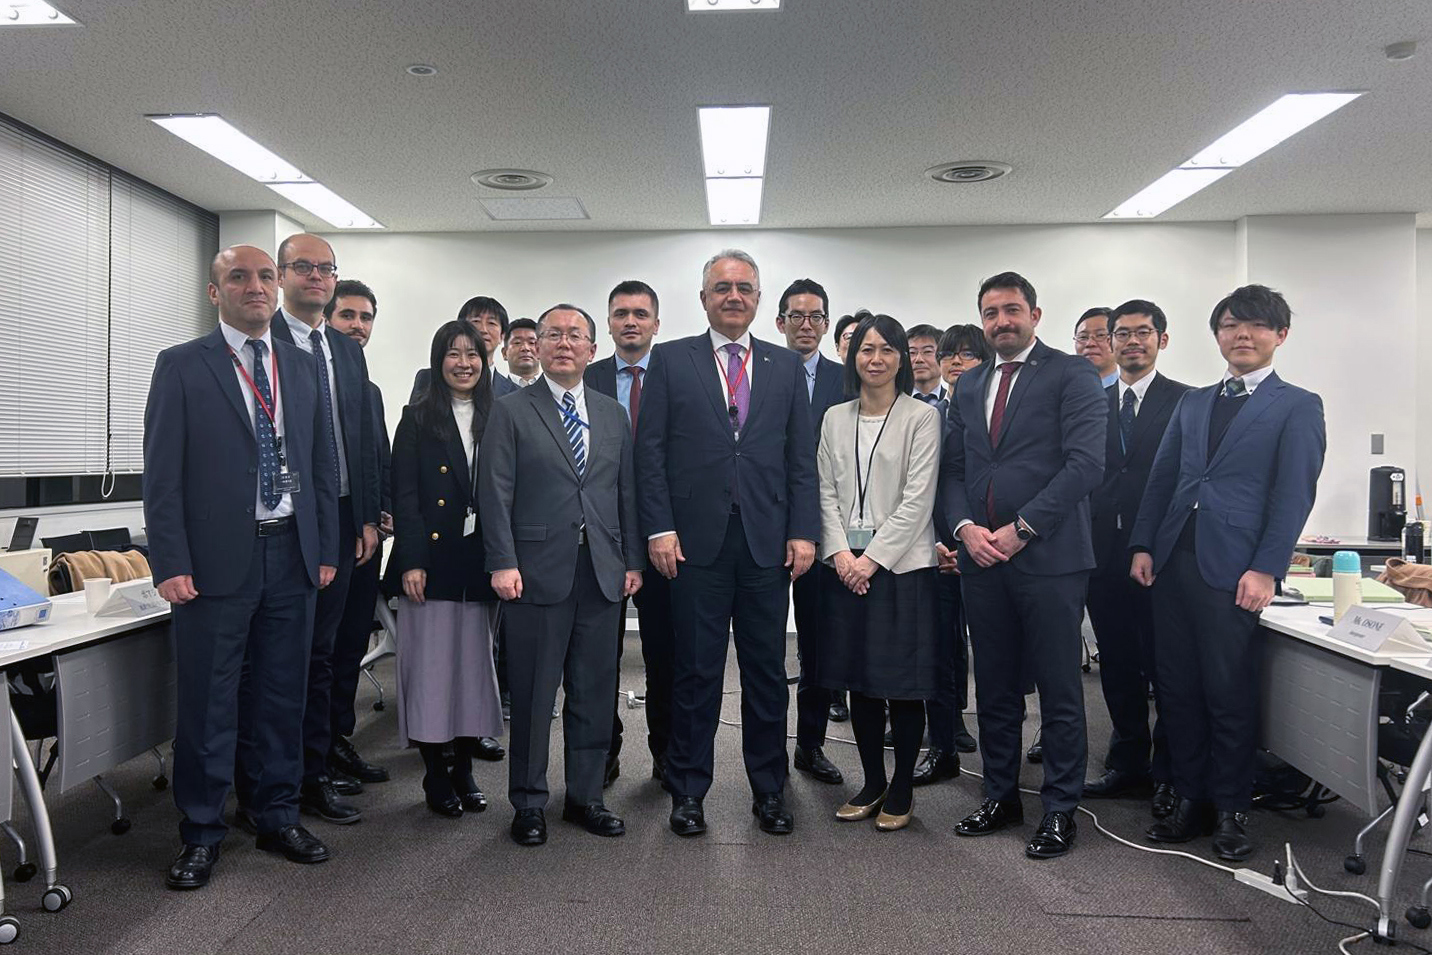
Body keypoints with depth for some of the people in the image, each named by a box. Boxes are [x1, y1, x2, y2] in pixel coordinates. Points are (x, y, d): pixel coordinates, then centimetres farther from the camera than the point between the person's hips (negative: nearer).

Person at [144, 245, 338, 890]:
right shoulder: (181, 366, 0)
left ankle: (279, 818, 27)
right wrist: (171, 564, -11)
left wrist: (326, 549, 8)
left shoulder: (302, 368, 12)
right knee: (207, 704, 4)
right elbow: (162, 474, -4)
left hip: (292, 556, 4)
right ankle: (201, 834, 20)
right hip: (217, 559, -4)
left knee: (284, 696, 12)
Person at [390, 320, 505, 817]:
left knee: (476, 662, 8)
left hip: (481, 560, 3)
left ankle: (464, 769, 21)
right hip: (432, 558, -3)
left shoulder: (496, 419, 10)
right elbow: (404, 495, -3)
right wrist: (411, 561, -12)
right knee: (430, 664, 1)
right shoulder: (418, 419, 2)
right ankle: (436, 775, 14)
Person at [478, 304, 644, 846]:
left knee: (594, 691, 10)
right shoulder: (512, 412, 2)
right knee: (532, 694, 4)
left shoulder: (613, 414, 14)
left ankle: (585, 796, 25)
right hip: (538, 572, -4)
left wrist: (633, 559, 7)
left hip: (602, 574, 4)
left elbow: (626, 492, 13)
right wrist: (503, 563, -12)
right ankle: (529, 803, 19)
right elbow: (495, 493, -4)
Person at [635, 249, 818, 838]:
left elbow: (802, 458, 8)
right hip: (696, 542, -2)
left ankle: (769, 790, 24)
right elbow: (650, 451, 1)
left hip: (768, 544, 2)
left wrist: (803, 532, -1)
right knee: (696, 672, 6)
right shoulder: (671, 361, 6)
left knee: (767, 672, 10)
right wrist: (659, 529, -7)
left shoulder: (786, 367, 12)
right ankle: (688, 790, 21)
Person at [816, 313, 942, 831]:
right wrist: (841, 554, -6)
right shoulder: (835, 418, 11)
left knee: (902, 683, 2)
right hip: (846, 565, 4)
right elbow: (827, 493, 7)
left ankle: (902, 791, 17)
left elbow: (917, 499, -8)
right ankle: (872, 782, 24)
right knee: (858, 682, 10)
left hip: (901, 564, -4)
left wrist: (874, 558, -13)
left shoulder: (921, 416, -2)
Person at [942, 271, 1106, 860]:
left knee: (1059, 691, 4)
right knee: (994, 689, 13)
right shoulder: (968, 387, 16)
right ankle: (1001, 796, 27)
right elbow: (955, 470, 14)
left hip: (1048, 557, -5)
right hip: (981, 559, 5)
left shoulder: (1071, 375, -1)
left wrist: (1021, 529, -15)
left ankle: (1060, 810, 17)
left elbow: (1085, 463, -12)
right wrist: (965, 526, -4)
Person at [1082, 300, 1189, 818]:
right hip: (1105, 552, 4)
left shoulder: (1186, 402, 0)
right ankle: (1128, 764, 25)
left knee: (1167, 665, 4)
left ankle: (1169, 773, 18)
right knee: (1118, 666, 12)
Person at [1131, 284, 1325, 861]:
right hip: (1172, 562, 5)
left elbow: (1294, 494, -6)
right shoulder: (1192, 403, 18)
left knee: (1230, 695, 2)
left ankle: (1231, 811, 18)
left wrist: (1265, 569, -14)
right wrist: (1143, 546, 5)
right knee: (1176, 689, 9)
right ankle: (1191, 799, 21)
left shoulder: (1297, 406, 3)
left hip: (1231, 570, -5)